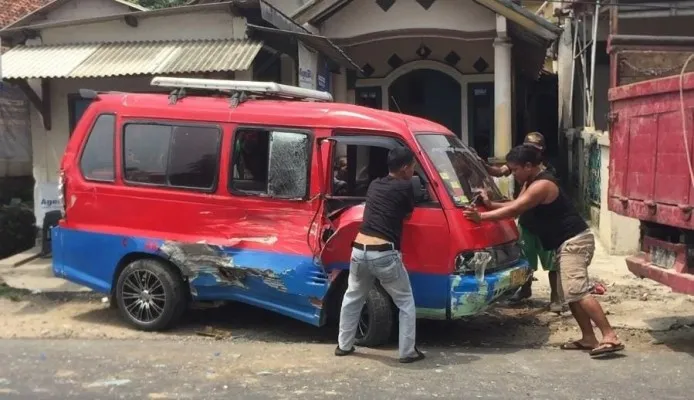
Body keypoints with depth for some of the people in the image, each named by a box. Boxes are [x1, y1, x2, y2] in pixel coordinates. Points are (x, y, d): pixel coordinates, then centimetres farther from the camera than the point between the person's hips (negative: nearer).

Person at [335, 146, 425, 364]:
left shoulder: (374, 184, 16)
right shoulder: (405, 187, -2)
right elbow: (408, 214, 13)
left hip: (359, 250, 6)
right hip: (384, 254, -6)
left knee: (353, 298, 25)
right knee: (405, 302, 12)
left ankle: (344, 345, 33)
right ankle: (408, 352, 13)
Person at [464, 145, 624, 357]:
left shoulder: (542, 185, -18)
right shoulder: (533, 183, 15)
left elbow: (515, 210, -23)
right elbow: (516, 206, 15)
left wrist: (481, 216, -23)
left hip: (574, 241, -11)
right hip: (567, 243, 11)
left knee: (577, 291, -18)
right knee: (569, 293, 10)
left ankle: (610, 337, -20)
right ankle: (589, 338, 13)